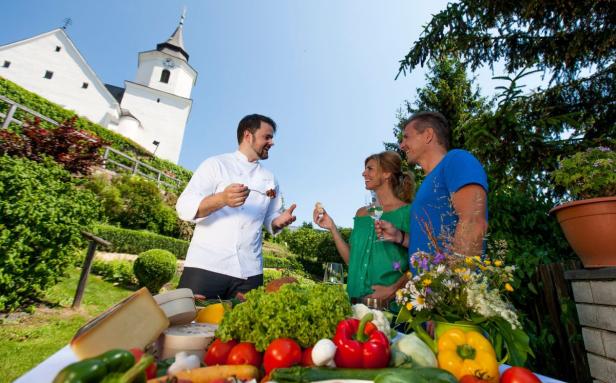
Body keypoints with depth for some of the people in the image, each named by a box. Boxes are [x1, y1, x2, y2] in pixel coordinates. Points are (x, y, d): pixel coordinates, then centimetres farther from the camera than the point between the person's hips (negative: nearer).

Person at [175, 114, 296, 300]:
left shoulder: (270, 179, 13)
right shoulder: (216, 164, 0)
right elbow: (184, 208, -7)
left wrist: (279, 221, -6)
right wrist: (221, 199, -26)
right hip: (206, 265, -3)